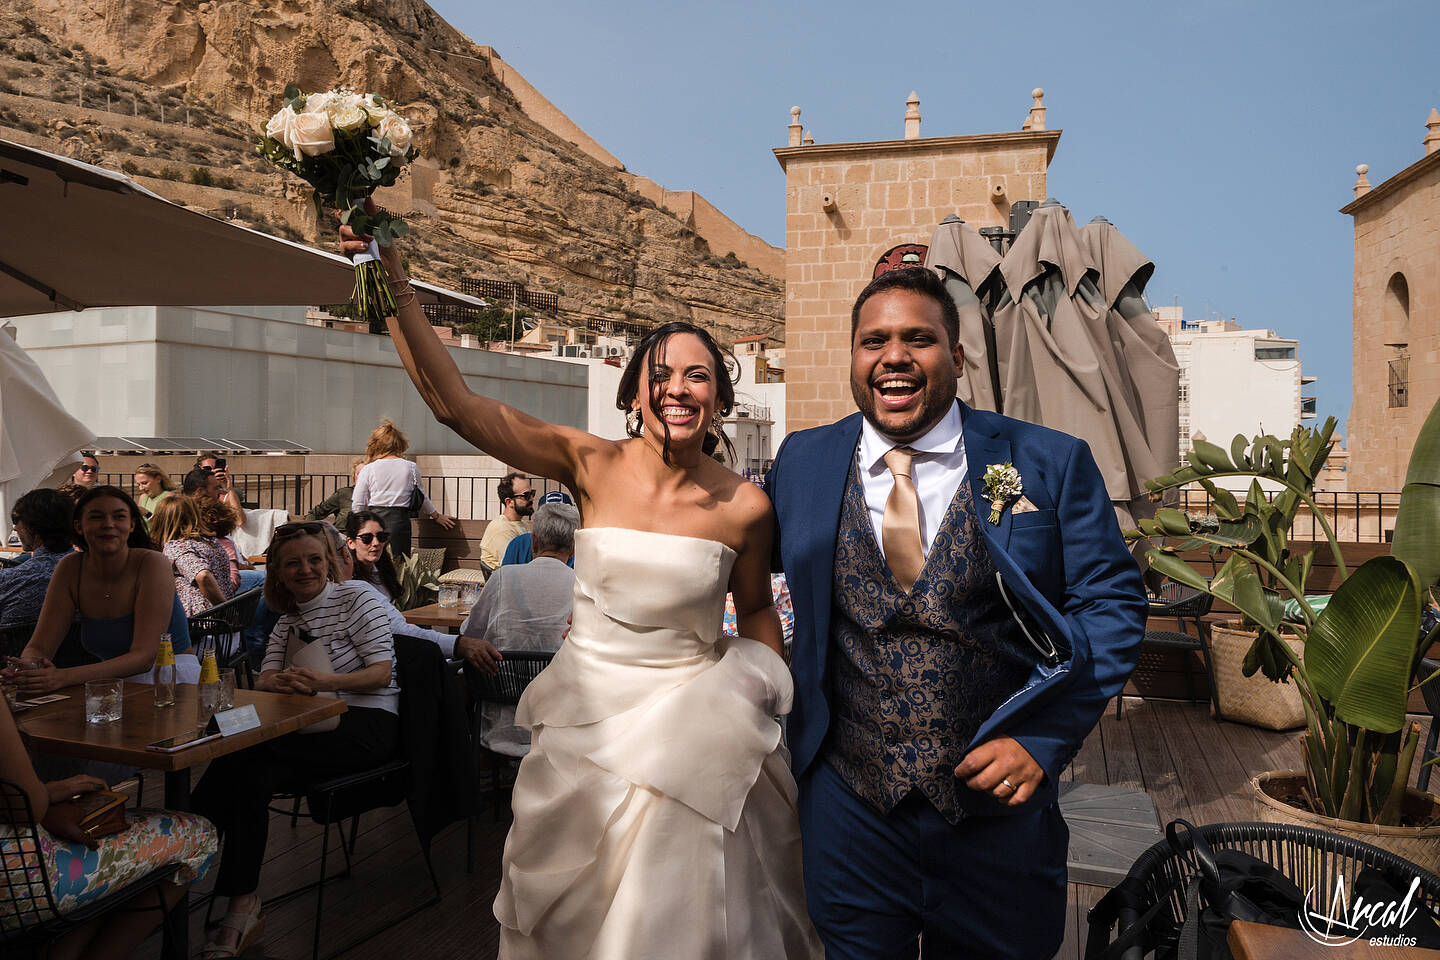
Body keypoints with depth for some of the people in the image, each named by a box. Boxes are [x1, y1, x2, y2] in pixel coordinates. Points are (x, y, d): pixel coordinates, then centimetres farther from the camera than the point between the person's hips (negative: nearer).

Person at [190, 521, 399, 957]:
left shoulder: (357, 598, 0)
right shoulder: (287, 621, 20)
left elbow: (382, 673, -9)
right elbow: (263, 683, 8)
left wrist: (325, 682, -27)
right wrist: (282, 683, -18)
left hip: (368, 723, -6)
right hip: (313, 727, 6)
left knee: (245, 755, -27)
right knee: (253, 778, -25)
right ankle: (242, 908, -21)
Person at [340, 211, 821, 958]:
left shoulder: (744, 506, -11)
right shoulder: (591, 466, -12)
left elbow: (755, 607, 7)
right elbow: (454, 402, -18)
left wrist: (761, 683, -10)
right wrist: (397, 288, -25)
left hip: (688, 723, -1)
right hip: (584, 715, 1)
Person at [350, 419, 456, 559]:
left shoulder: (367, 470, 2)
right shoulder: (411, 467, 3)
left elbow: (357, 505, 3)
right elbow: (422, 498, 14)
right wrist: (437, 516, 30)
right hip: (400, 520, 0)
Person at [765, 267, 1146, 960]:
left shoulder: (1049, 464, -7)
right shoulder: (802, 461, -1)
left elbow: (1111, 604, -5)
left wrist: (1042, 740, -14)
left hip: (998, 800, -1)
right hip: (849, 803, 1)